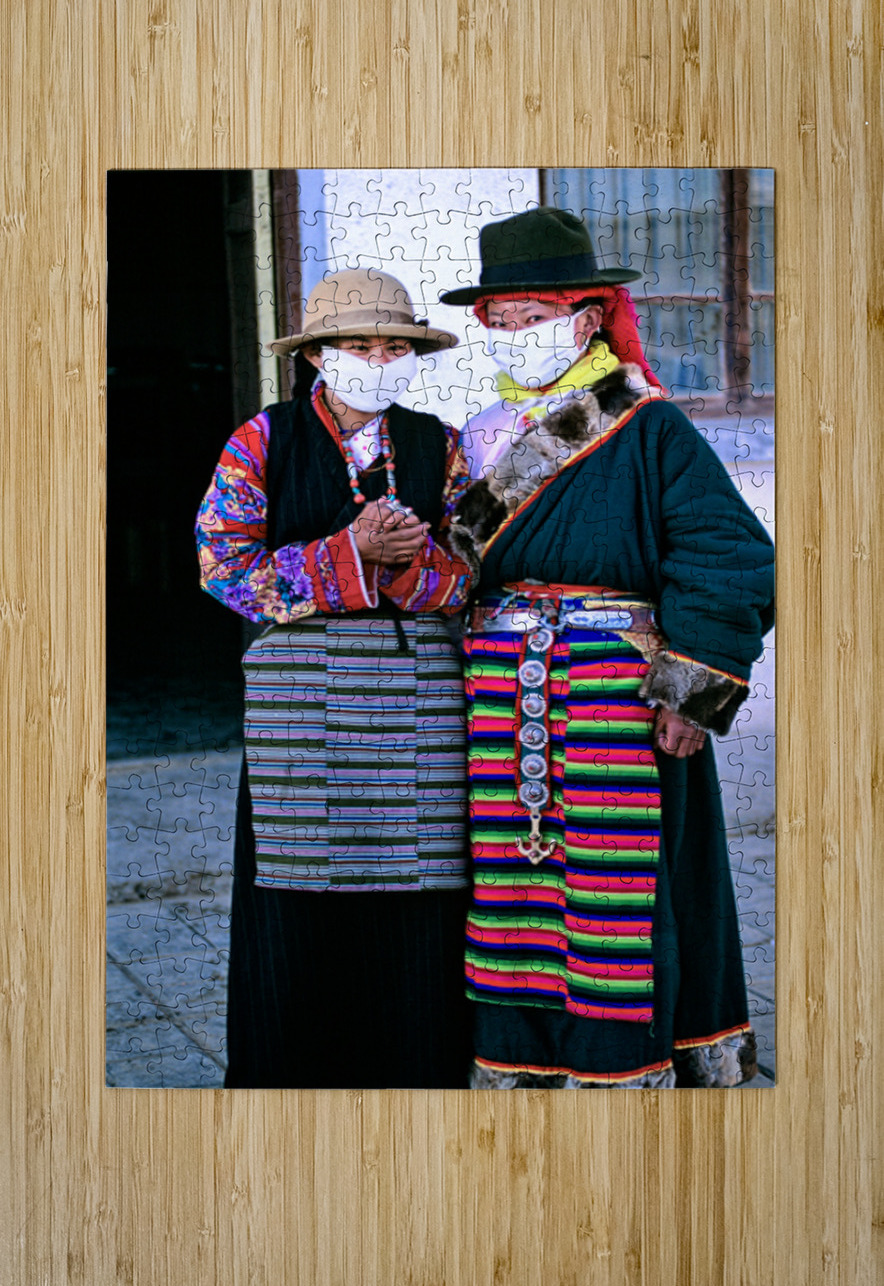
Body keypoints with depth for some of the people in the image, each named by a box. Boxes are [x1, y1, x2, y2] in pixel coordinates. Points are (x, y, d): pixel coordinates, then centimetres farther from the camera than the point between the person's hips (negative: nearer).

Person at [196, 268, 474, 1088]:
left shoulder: (438, 447, 10)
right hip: (299, 695, -1)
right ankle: (291, 1070, 16)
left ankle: (416, 1072, 14)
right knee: (296, 907, 1)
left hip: (420, 695, 2)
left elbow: (473, 578, 6)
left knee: (418, 907, 1)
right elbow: (223, 564, -5)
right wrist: (354, 553, -13)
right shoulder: (263, 442, 5)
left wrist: (408, 558, -14)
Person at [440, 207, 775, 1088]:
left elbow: (731, 561, -10)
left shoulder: (651, 431, -4)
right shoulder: (481, 443, 13)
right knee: (511, 895, 8)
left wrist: (692, 690, -13)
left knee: (619, 894, 0)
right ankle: (517, 1065, 20)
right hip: (500, 710, 5)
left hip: (617, 711, -5)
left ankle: (620, 1067, 13)